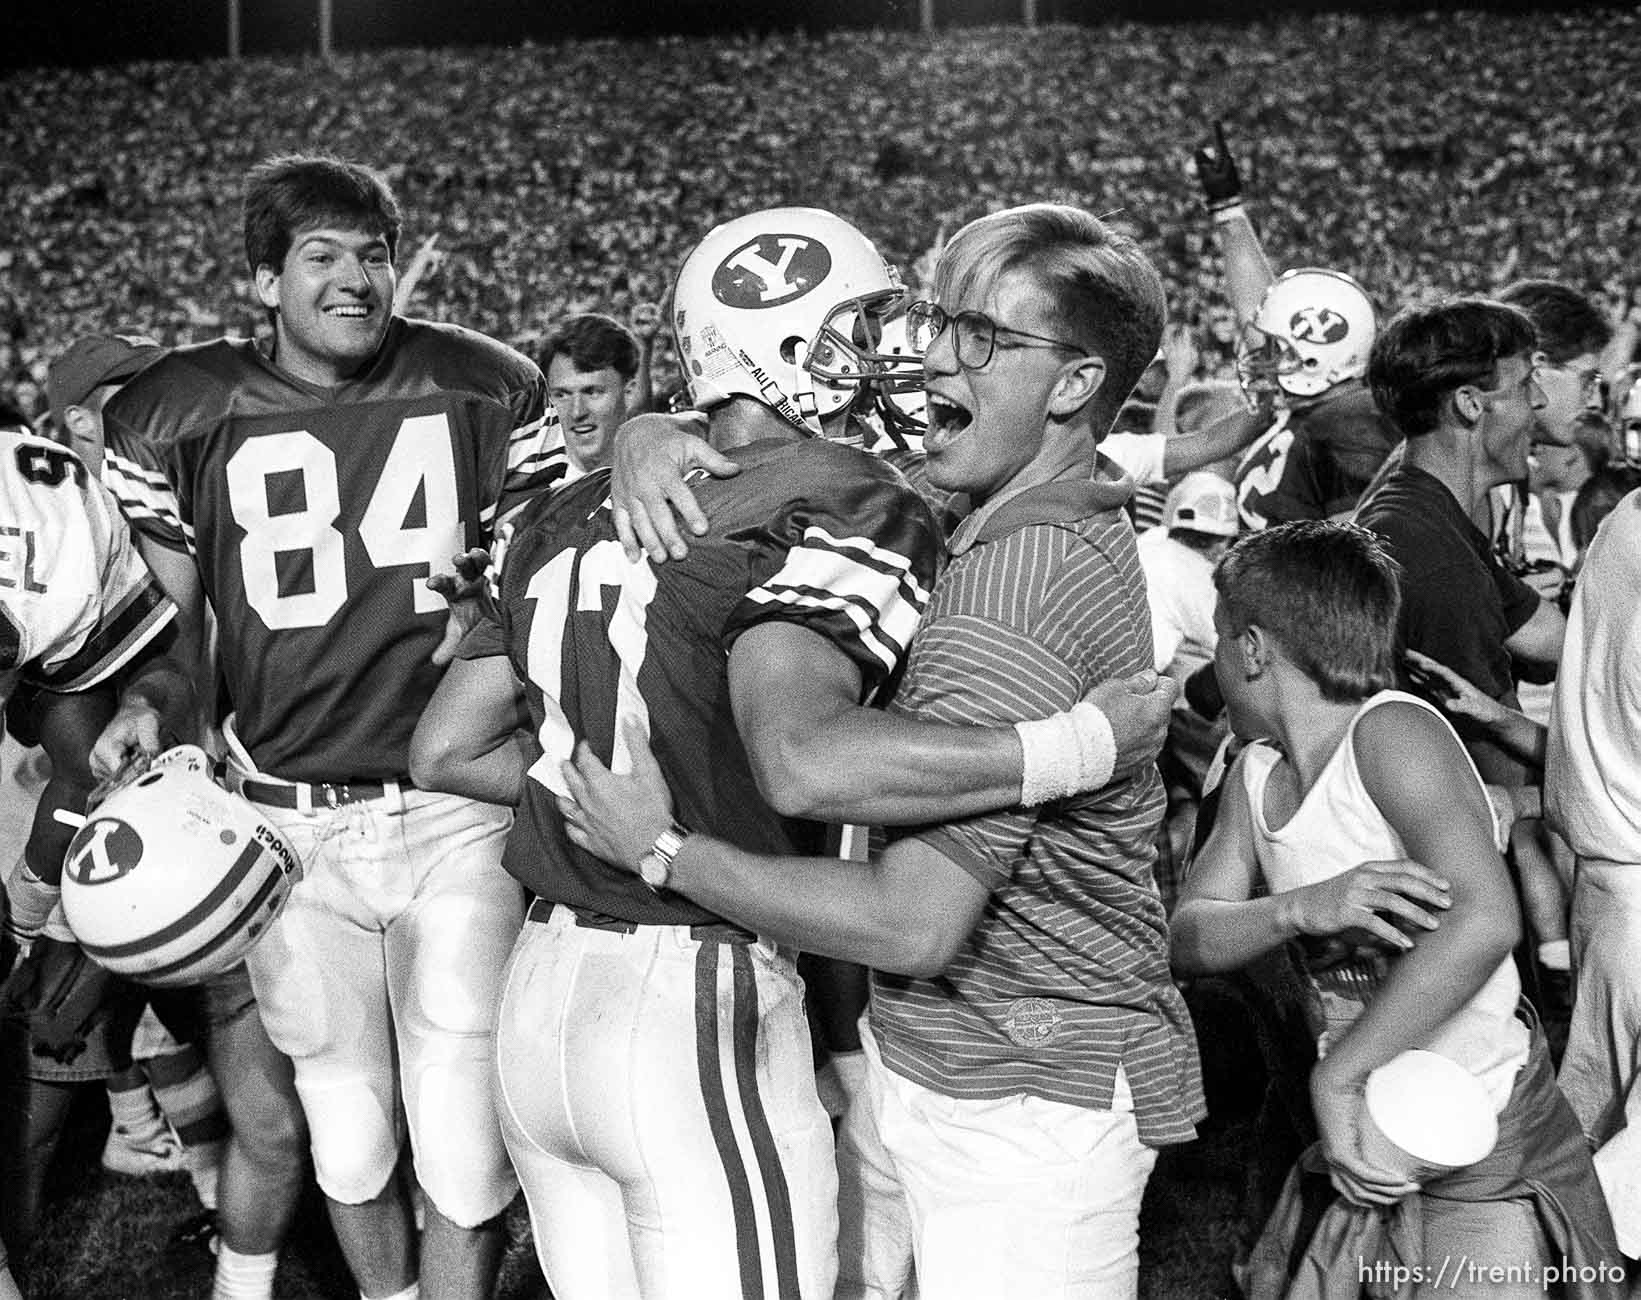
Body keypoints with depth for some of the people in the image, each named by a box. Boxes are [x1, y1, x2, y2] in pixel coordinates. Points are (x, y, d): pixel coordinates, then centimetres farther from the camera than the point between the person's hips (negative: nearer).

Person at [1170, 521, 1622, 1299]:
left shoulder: (1391, 730, -20)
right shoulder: (1255, 774, 3)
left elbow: (1484, 922, -33)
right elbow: (1186, 940, -4)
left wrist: (1338, 1075, -29)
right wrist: (1305, 907, -24)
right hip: (1361, 1128, 7)